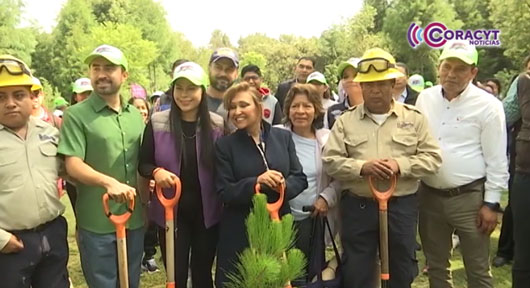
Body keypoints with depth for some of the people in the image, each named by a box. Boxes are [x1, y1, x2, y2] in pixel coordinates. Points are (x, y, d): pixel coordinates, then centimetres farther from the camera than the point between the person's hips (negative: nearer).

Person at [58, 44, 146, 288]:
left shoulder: (135, 115, 8)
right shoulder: (76, 115, -8)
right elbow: (73, 166, -16)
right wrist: (109, 182, -31)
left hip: (134, 218, 5)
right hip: (96, 222, -5)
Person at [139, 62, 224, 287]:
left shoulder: (217, 125, -4)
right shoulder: (157, 123, -4)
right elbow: (143, 164, 1)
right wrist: (156, 172, -20)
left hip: (207, 213, 1)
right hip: (170, 211, 0)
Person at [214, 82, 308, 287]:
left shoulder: (283, 136, 4)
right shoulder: (224, 145, -4)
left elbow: (300, 178, 4)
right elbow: (224, 193, -9)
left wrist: (284, 185, -18)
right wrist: (256, 182, -24)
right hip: (240, 230, -2)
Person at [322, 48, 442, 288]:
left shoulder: (414, 118, 5)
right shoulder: (346, 120, 3)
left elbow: (432, 158, 1)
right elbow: (330, 161, -3)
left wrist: (401, 165, -16)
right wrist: (361, 167, -20)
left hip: (401, 206, 1)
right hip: (357, 206, 0)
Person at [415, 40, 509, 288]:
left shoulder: (487, 105, -9)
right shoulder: (425, 98, 3)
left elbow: (497, 161, -7)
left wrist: (491, 203, -8)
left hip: (470, 197, -4)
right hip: (429, 195, 4)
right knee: (436, 266, 18)